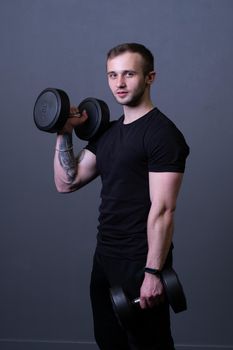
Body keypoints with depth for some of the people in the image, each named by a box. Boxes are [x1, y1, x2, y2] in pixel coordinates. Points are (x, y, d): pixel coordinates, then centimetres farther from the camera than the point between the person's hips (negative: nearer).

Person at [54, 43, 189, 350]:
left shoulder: (162, 133, -15)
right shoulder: (107, 133, 11)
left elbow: (162, 209, -20)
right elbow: (66, 183, 10)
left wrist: (152, 271, -22)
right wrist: (64, 133, 2)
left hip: (140, 262, -9)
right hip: (104, 258, 9)